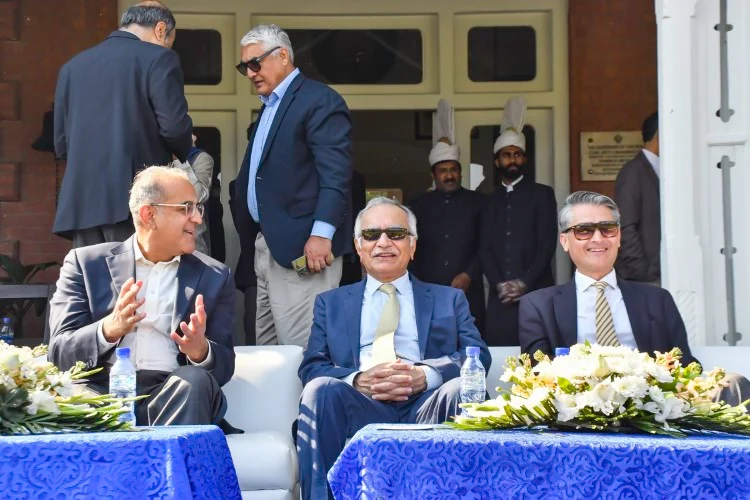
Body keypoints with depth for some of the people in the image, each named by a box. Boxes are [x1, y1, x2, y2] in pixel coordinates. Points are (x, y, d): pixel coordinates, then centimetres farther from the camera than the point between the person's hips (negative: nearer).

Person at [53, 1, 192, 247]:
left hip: (81, 199, 5)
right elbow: (174, 126, -9)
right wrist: (185, 153, 11)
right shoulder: (157, 58, 0)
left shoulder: (72, 66, 17)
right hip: (135, 200, -5)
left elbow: (61, 144, 17)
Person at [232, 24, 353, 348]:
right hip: (268, 246, 10)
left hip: (302, 247, -10)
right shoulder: (269, 107, 22)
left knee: (300, 352, -11)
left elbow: (336, 173, -17)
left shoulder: (319, 100, -8)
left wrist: (322, 234, -24)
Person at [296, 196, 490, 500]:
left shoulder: (449, 299, 23)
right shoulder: (331, 303, 25)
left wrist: (424, 375, -15)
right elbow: (311, 367, 11)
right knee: (321, 388, -32)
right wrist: (358, 380, -13)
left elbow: (479, 356, 7)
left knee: (462, 388, -32)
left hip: (424, 406, 0)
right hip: (361, 406, 0)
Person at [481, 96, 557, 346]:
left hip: (536, 292, -3)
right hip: (500, 296, 3)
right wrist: (499, 284, -6)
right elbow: (485, 248, 10)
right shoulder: (491, 201, 17)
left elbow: (547, 244, -1)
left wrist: (525, 283, -11)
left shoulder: (542, 194, 7)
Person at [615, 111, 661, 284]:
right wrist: (644, 275, -15)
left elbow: (659, 227, 14)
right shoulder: (633, 172, -7)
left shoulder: (659, 172, 14)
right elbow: (625, 229, -12)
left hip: (660, 274, 6)